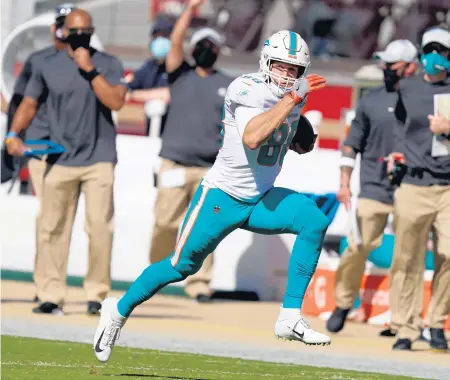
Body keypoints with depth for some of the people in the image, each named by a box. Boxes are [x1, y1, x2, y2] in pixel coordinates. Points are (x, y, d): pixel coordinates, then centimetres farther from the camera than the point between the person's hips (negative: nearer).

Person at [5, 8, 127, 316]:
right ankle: (51, 296, 2)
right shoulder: (49, 68, 8)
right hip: (60, 160, 2)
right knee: (53, 228, -2)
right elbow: (30, 104, 10)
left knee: (100, 227, -8)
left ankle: (97, 294, -1)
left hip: (99, 160, -1)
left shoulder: (108, 65, 4)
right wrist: (14, 134, -5)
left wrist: (90, 70, -14)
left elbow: (116, 101, -10)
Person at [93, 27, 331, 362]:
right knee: (182, 266, 2)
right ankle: (119, 310, 27)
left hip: (260, 200, 6)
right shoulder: (247, 90, -20)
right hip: (222, 196, -6)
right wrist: (293, 98, -35)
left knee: (315, 221, -18)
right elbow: (252, 138, -38)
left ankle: (290, 319, -17)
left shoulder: (295, 94, 3)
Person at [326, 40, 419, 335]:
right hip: (374, 188, 1)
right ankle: (343, 304, 12)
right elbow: (353, 144, 12)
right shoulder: (371, 101, 8)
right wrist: (344, 183, 4)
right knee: (358, 247, -5)